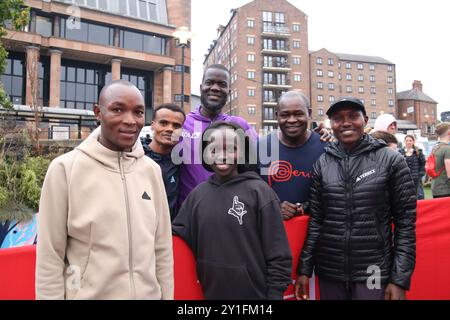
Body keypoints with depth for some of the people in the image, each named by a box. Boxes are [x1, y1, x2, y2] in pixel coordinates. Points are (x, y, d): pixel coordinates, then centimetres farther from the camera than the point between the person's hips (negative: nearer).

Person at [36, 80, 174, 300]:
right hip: (88, 295, -3)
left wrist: (166, 295, 4)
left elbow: (162, 248, 2)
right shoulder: (65, 168, -13)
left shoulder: (152, 170, -2)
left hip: (149, 294, 3)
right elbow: (50, 257, -10)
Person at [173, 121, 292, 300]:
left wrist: (275, 293, -10)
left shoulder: (259, 191, -12)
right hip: (209, 292, 4)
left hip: (253, 294, -3)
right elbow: (178, 234, 7)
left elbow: (278, 254, -10)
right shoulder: (198, 194, 1)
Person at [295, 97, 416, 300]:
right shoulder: (323, 163, 0)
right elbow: (315, 219, 2)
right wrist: (304, 269, 1)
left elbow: (405, 222, -4)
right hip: (328, 272, 3)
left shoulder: (391, 160, -5)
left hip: (373, 273, -2)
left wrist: (400, 279, -8)